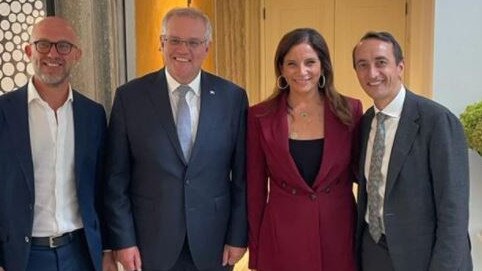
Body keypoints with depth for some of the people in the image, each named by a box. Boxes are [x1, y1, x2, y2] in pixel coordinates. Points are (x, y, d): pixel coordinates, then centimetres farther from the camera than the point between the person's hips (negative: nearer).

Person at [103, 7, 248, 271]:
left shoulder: (233, 97, -2)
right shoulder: (130, 96, -5)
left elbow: (242, 175, 0)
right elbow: (116, 177, -3)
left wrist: (238, 236, -1)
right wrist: (123, 239, -5)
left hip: (212, 241, 1)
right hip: (152, 242, -1)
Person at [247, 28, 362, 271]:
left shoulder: (349, 110, -3)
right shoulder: (260, 116, -4)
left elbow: (360, 172, 7)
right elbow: (255, 187, 0)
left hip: (339, 236, 1)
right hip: (282, 239, 0)